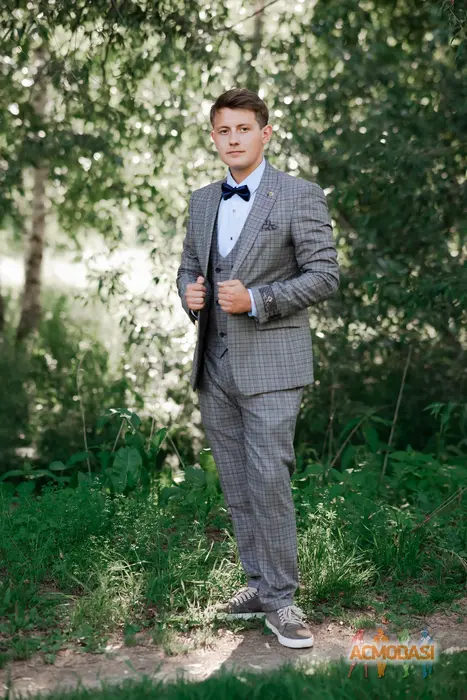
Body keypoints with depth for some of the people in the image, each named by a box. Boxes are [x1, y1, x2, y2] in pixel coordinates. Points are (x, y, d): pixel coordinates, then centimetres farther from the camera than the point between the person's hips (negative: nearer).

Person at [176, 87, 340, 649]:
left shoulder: (300, 197, -4)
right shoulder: (202, 201, 14)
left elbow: (324, 275, -7)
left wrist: (255, 300, -18)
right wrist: (190, 293, -2)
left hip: (271, 362, -6)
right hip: (214, 364, 6)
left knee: (269, 480, -10)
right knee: (236, 485, 10)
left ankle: (280, 601, 0)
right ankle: (259, 581, 22)